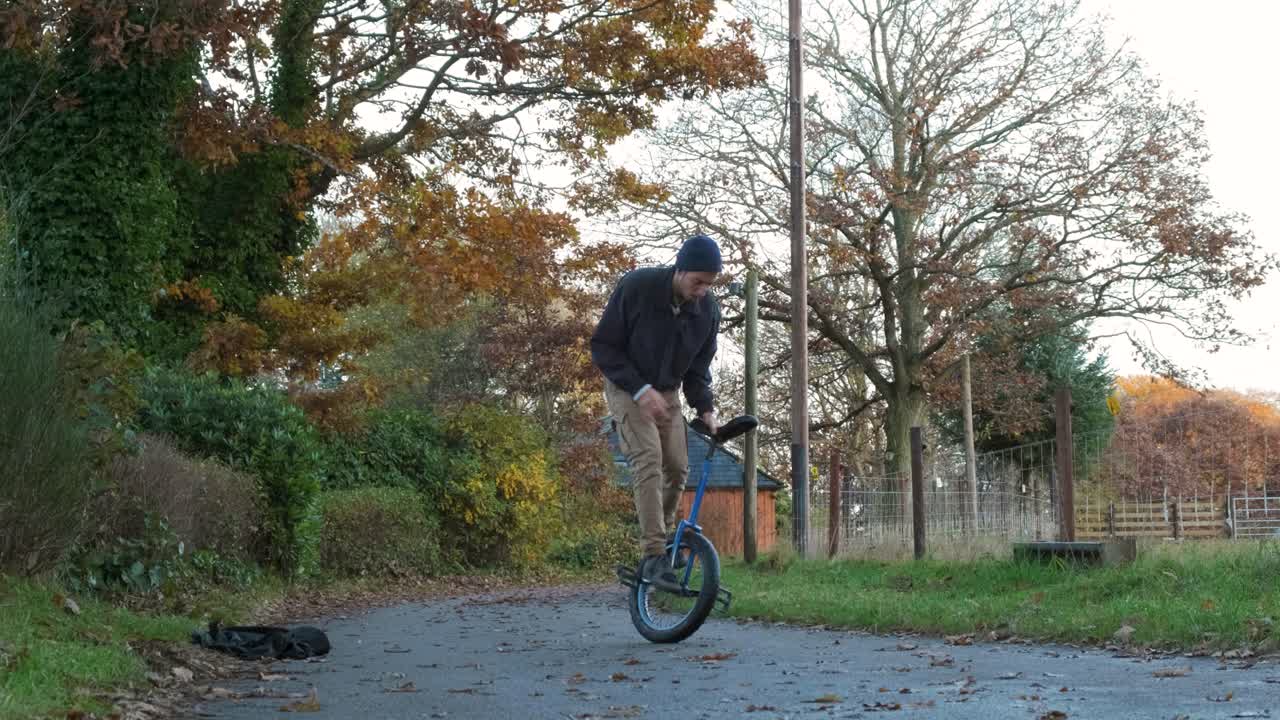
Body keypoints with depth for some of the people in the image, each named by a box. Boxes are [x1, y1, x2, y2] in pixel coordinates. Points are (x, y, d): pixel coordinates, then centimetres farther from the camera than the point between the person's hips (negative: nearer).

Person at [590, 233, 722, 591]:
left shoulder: (708, 310, -11)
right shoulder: (636, 286, -24)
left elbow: (698, 369, 2)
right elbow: (602, 346, -17)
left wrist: (705, 407, -15)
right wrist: (641, 389, -26)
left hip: (667, 393, 5)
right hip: (628, 388, -5)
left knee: (678, 468, -2)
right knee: (649, 459, -22)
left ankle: (665, 540, 18)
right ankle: (654, 555, -27)